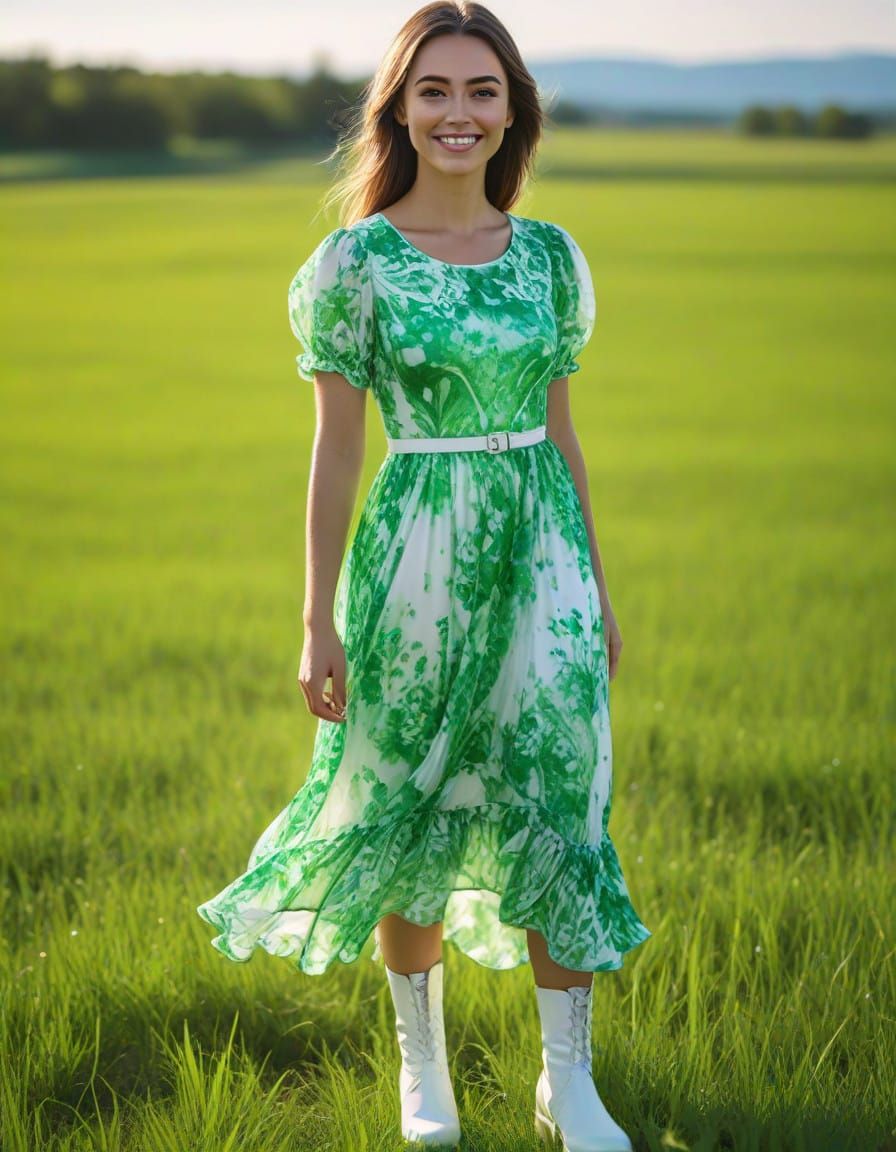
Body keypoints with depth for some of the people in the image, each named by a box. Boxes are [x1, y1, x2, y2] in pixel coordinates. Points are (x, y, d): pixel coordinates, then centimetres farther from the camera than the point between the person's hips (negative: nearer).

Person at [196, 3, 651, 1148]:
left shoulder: (550, 255, 4)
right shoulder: (355, 262, -6)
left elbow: (560, 431, 11)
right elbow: (336, 449, -4)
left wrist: (596, 587, 13)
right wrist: (318, 623, -4)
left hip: (539, 548, 3)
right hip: (415, 555, -3)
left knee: (557, 811, 2)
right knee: (416, 810, 9)